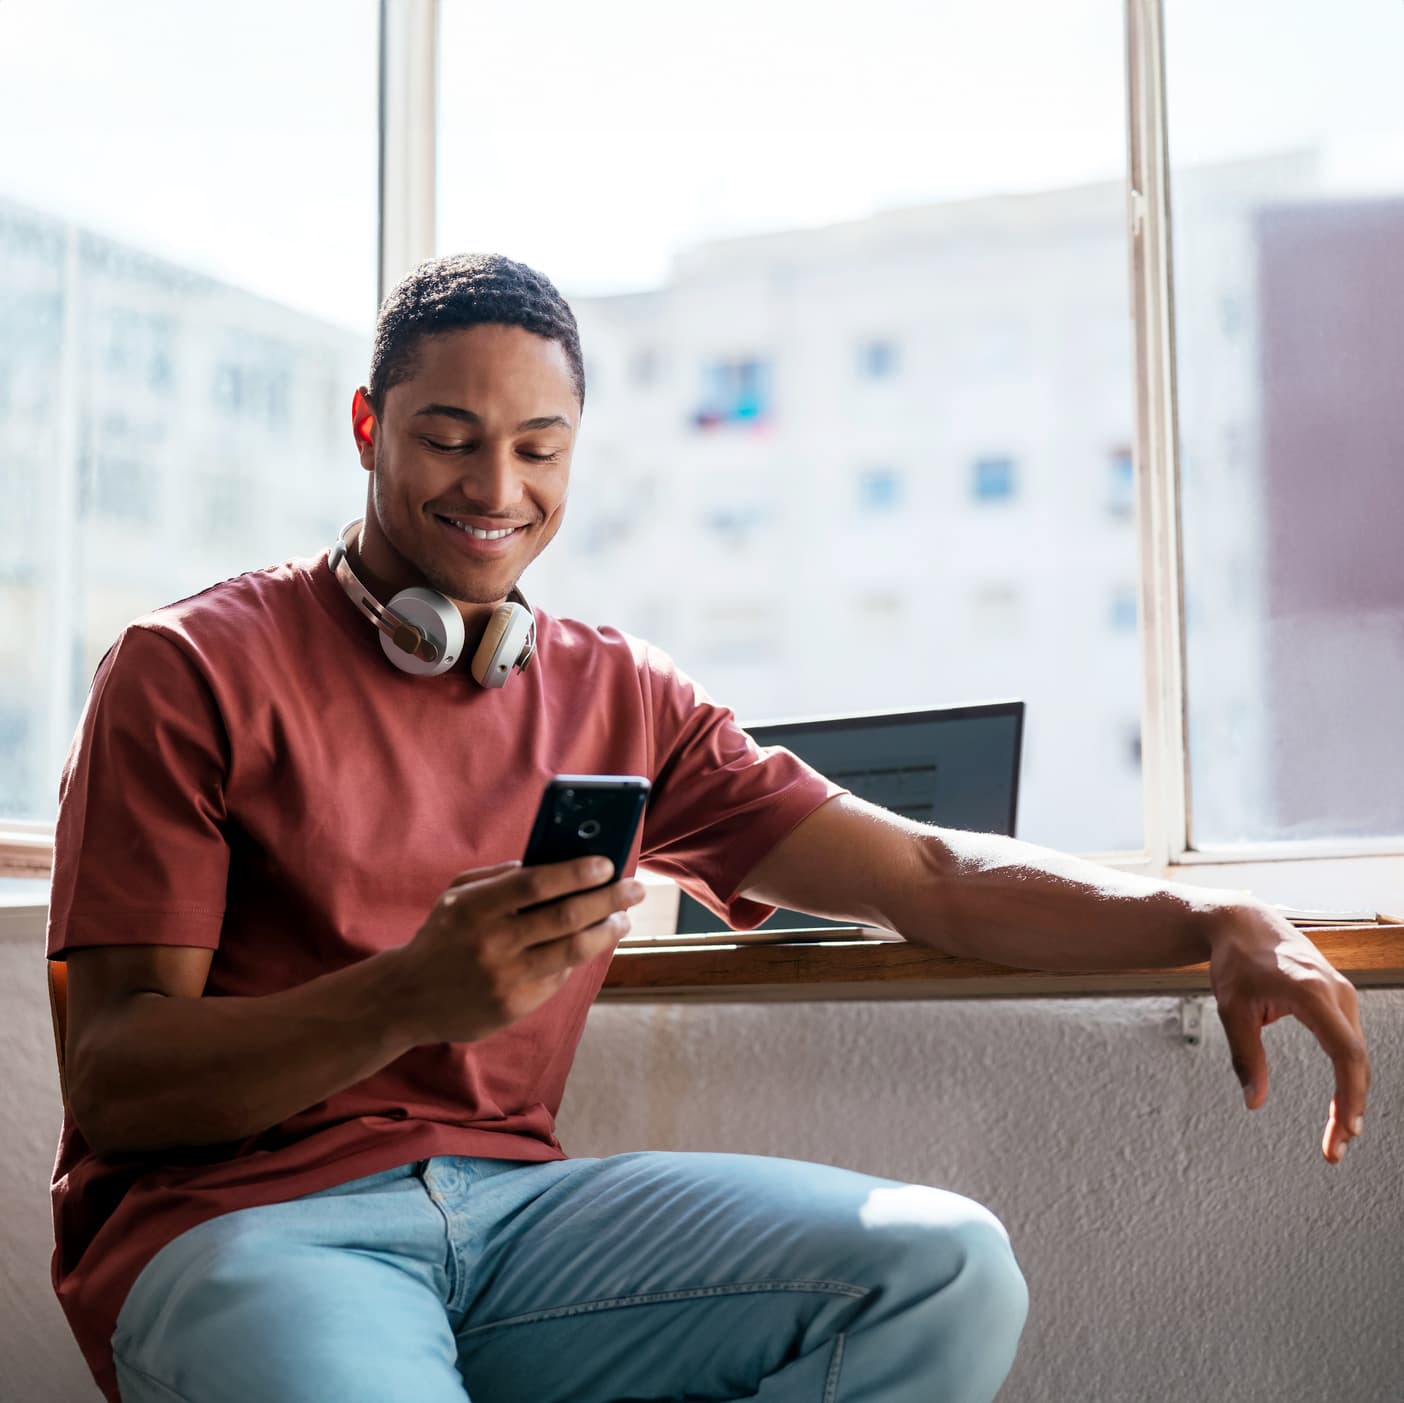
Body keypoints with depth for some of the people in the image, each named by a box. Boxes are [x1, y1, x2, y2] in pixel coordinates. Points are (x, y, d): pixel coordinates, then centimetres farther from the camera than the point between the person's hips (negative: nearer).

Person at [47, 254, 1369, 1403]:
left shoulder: (620, 698, 13)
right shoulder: (194, 668, -1)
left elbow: (926, 874, 8)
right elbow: (110, 1083, -6)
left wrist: (1214, 923, -8)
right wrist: (410, 997, -24)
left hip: (506, 1202, 5)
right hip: (233, 1216, -5)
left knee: (943, 1267, -16)